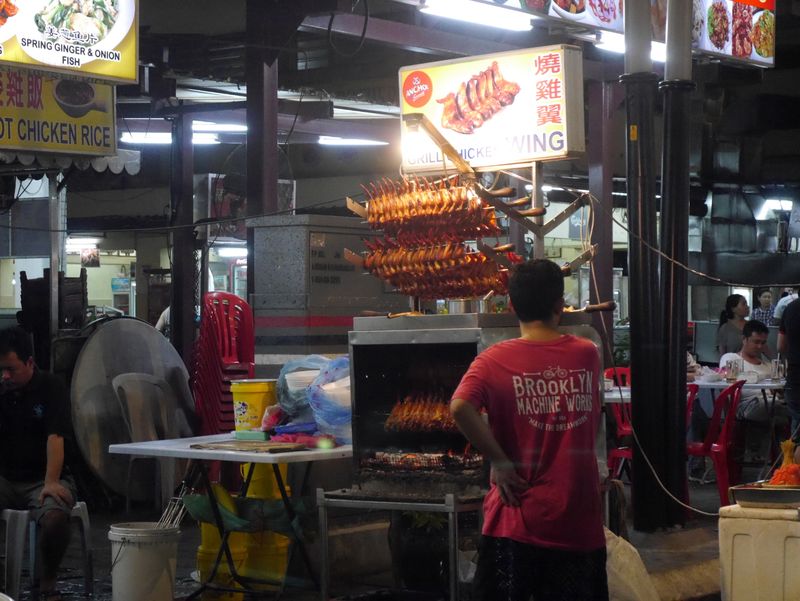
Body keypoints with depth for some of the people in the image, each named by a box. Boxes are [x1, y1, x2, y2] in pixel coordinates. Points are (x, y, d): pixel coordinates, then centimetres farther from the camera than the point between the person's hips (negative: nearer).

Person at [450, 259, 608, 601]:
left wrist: (499, 460, -15)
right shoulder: (587, 355, -1)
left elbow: (460, 408, -25)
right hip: (578, 521, 2)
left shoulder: (495, 361, -8)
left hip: (517, 520, -1)